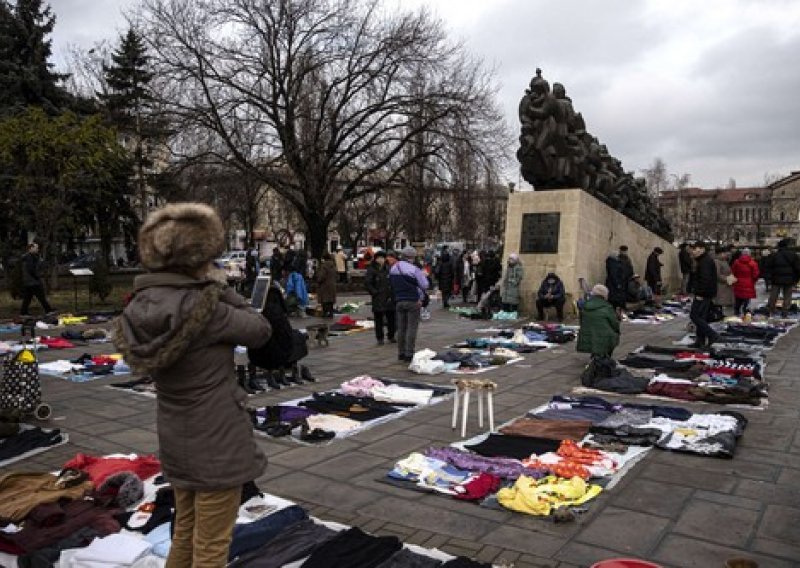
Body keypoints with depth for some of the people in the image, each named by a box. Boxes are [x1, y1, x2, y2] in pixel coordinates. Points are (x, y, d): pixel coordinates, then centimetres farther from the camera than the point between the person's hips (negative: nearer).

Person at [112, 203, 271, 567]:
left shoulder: (144, 304, -5)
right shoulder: (204, 307, -25)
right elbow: (260, 331, -12)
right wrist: (222, 290, -5)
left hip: (175, 439, 7)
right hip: (217, 442, -7)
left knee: (184, 534, 25)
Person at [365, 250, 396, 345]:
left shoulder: (387, 269, 9)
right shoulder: (371, 270, -5)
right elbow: (367, 283, -10)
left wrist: (392, 293, 6)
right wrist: (374, 292, -12)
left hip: (389, 298, 4)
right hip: (378, 299, -4)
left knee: (391, 318, 7)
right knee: (379, 319, 2)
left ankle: (391, 336, 21)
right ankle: (380, 338, 11)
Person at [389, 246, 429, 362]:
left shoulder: (393, 269, 8)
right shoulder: (414, 269, -13)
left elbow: (392, 285, 12)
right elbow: (424, 285, -11)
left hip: (399, 301, 6)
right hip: (413, 301, -6)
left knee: (401, 328, 12)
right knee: (412, 327, -1)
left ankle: (401, 353, 17)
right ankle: (409, 353, -2)